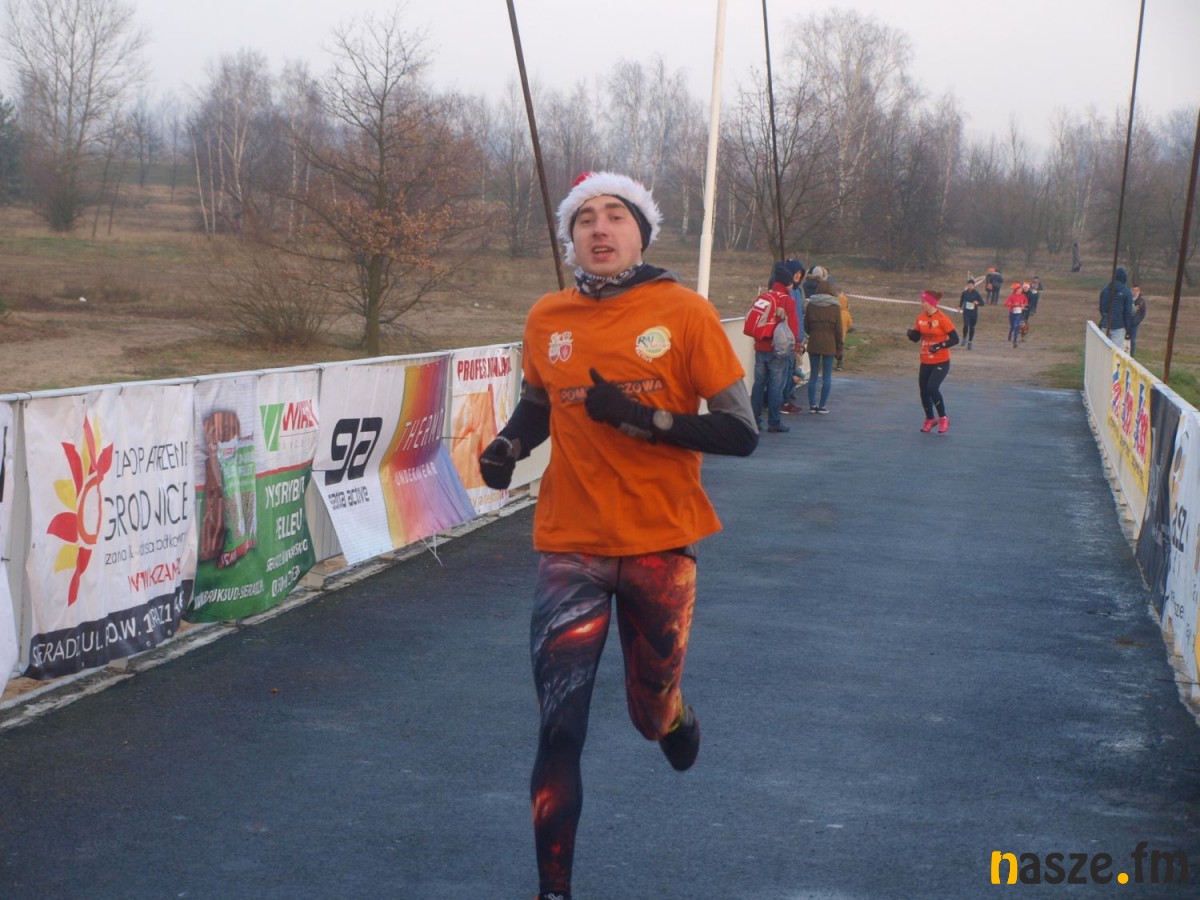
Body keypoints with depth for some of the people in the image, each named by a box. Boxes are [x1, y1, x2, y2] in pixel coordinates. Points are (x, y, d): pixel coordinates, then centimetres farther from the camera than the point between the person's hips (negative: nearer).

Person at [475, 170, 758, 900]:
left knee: (653, 714, 13)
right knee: (559, 729, -5)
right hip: (571, 549, 1)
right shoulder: (548, 319, 2)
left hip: (660, 546, -1)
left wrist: (645, 419, -22)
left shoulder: (684, 312, -8)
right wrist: (510, 444, -1)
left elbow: (741, 434, -10)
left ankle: (673, 713, 51)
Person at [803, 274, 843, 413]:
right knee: (826, 376, 4)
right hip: (829, 344, -2)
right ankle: (822, 405, 3)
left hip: (813, 344, 2)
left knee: (813, 375, 8)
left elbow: (806, 326, 6)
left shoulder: (810, 305, 1)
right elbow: (838, 329, -2)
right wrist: (839, 348, 5)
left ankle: (812, 405, 9)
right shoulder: (835, 306, -4)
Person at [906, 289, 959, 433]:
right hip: (925, 362, 6)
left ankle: (943, 418, 0)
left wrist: (940, 346, -28)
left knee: (932, 388, -20)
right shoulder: (921, 318, 2)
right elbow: (916, 338, 10)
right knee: (924, 391, 8)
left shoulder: (942, 318, -15)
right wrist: (911, 333, -12)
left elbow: (955, 339, -16)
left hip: (941, 362, -6)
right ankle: (930, 419, 31)